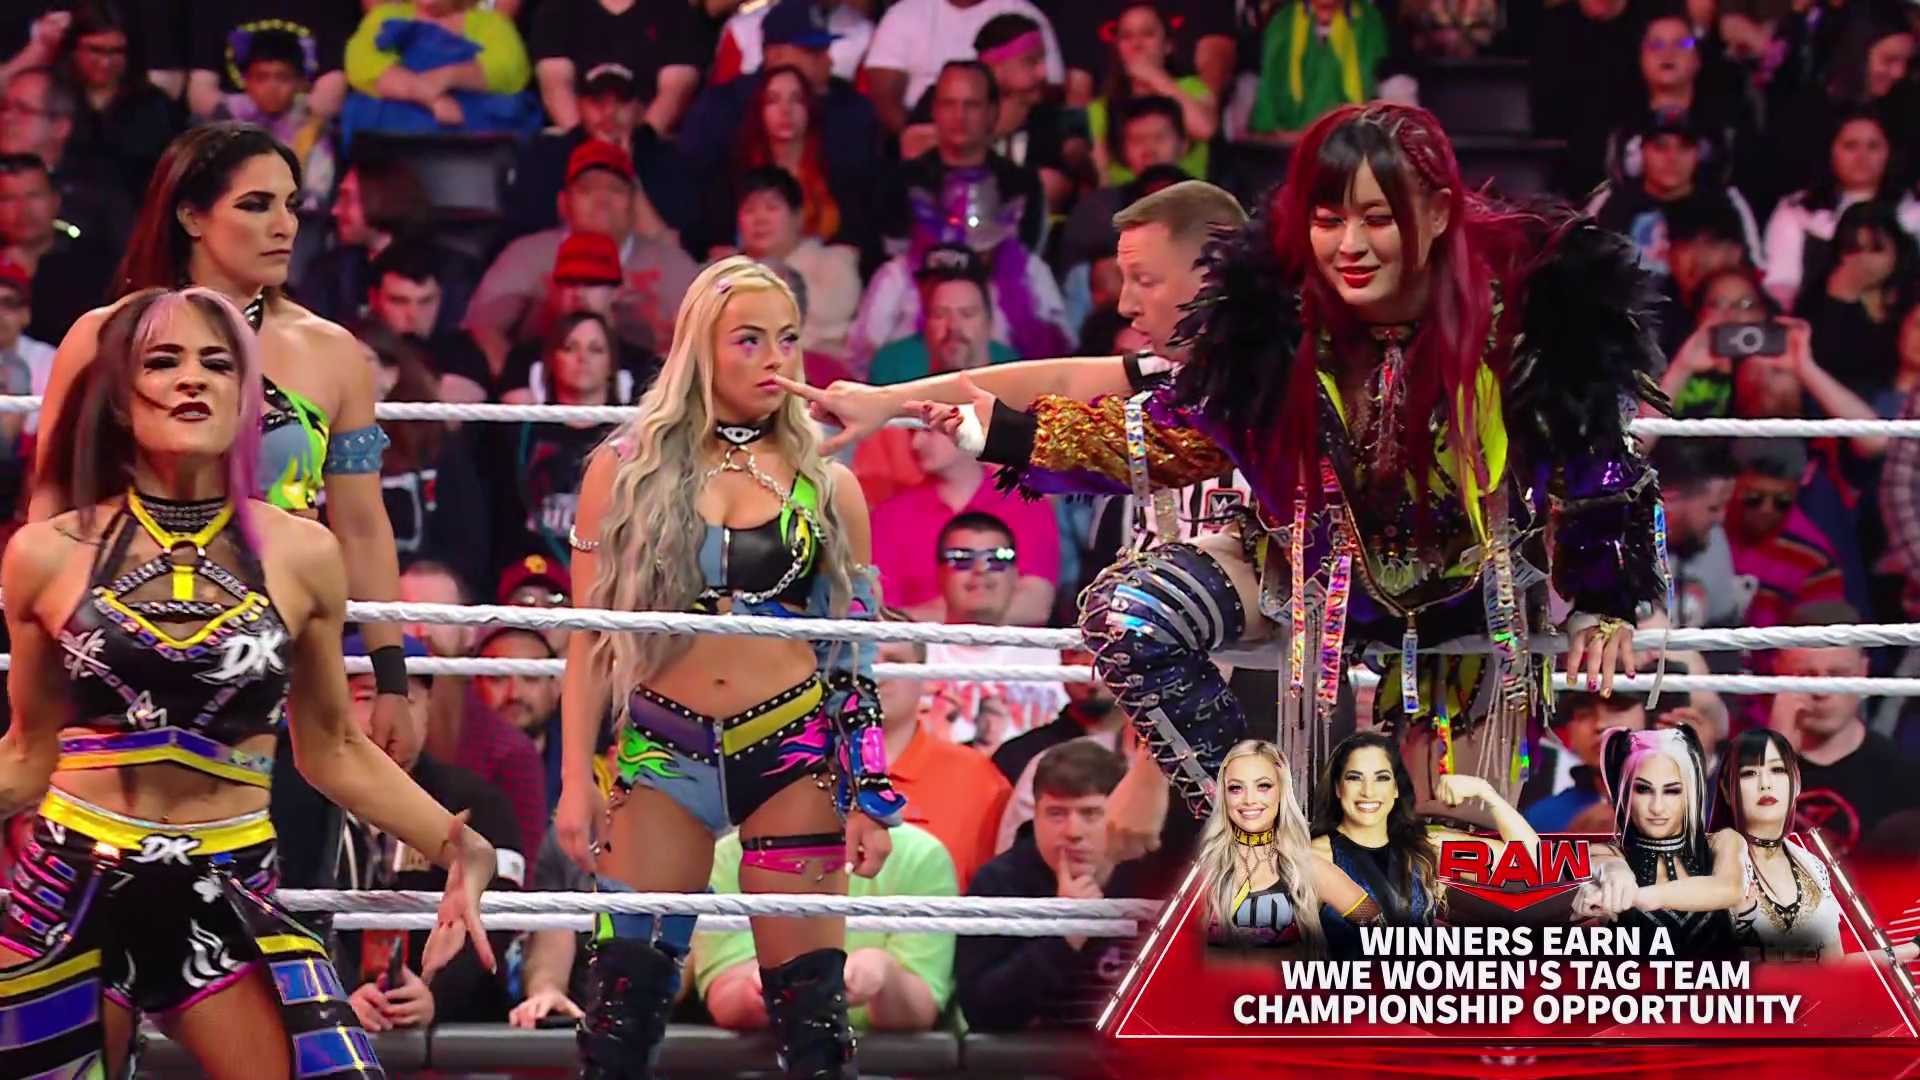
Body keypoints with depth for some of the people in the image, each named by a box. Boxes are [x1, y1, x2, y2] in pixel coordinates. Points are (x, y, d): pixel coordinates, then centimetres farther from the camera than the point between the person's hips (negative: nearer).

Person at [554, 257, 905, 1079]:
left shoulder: (827, 485, 8)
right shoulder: (627, 470, 5)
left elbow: (857, 650, 9)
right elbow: (591, 637, 5)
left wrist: (871, 796, 3)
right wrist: (576, 782, -1)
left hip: (794, 753, 0)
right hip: (663, 753, 0)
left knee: (809, 996, -2)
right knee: (625, 990, -6)